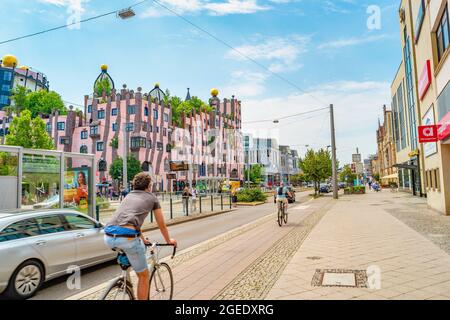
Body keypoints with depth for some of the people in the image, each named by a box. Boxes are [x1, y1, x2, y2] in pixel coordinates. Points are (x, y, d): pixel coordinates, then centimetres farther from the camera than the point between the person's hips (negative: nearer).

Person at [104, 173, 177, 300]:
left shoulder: (129, 196, 31)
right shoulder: (152, 198, 17)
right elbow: (161, 225, 26)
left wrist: (142, 239, 58)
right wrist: (169, 240, 44)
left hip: (109, 236, 6)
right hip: (127, 236, -6)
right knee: (144, 276, 13)